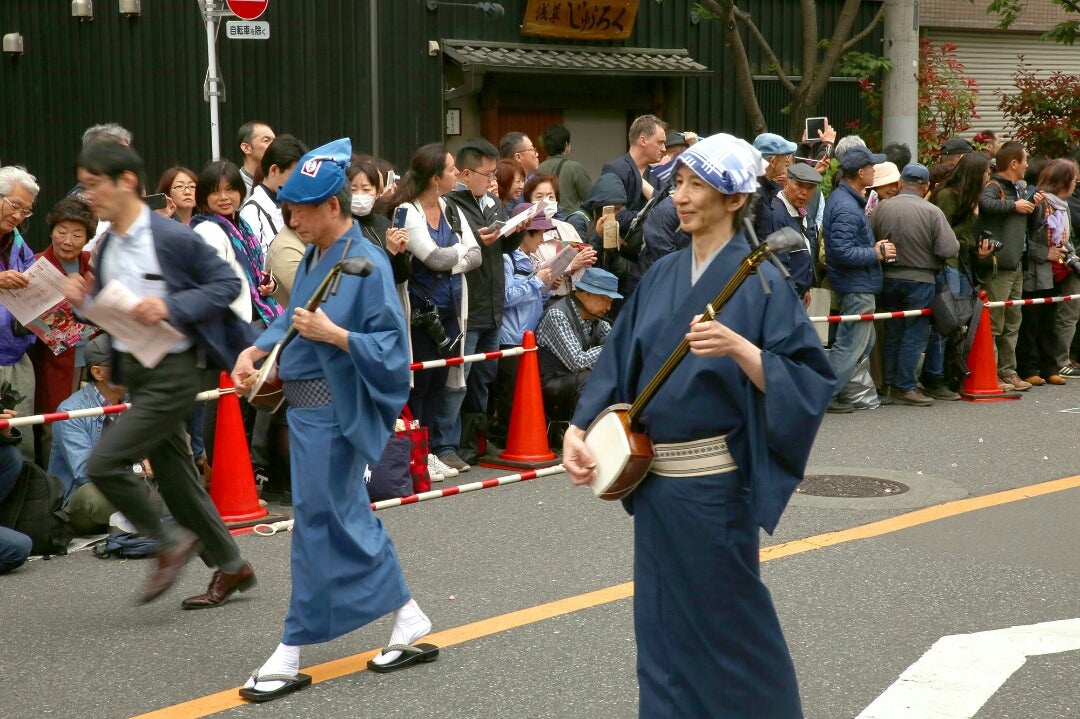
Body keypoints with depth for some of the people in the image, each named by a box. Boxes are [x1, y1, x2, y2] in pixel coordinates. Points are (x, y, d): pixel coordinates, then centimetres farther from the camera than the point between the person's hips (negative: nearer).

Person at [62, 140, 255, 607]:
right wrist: (84, 298, -5)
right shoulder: (107, 245, 8)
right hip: (135, 371, 8)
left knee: (104, 463, -14)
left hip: (173, 372, -8)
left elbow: (227, 284, -13)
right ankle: (231, 566, 28)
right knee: (174, 474, 14)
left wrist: (171, 306, -24)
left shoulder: (172, 237, -15)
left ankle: (171, 541, 5)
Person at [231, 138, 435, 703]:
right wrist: (256, 349, 7)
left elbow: (391, 345, -18)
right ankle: (409, 622, 26)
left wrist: (334, 334, -26)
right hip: (306, 406, 9)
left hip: (332, 414, -9)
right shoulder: (314, 255, 8)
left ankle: (290, 656, 7)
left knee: (318, 525, -1)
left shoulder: (366, 264, -16)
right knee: (349, 519, 14)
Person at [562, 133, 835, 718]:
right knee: (661, 620, 13)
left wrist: (739, 348, -29)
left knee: (726, 621, 4)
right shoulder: (662, 275, 9)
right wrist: (578, 429, 0)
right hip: (651, 477, 6)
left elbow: (807, 377, -15)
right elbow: (619, 361, 11)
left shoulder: (759, 281, -10)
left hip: (713, 483, -6)